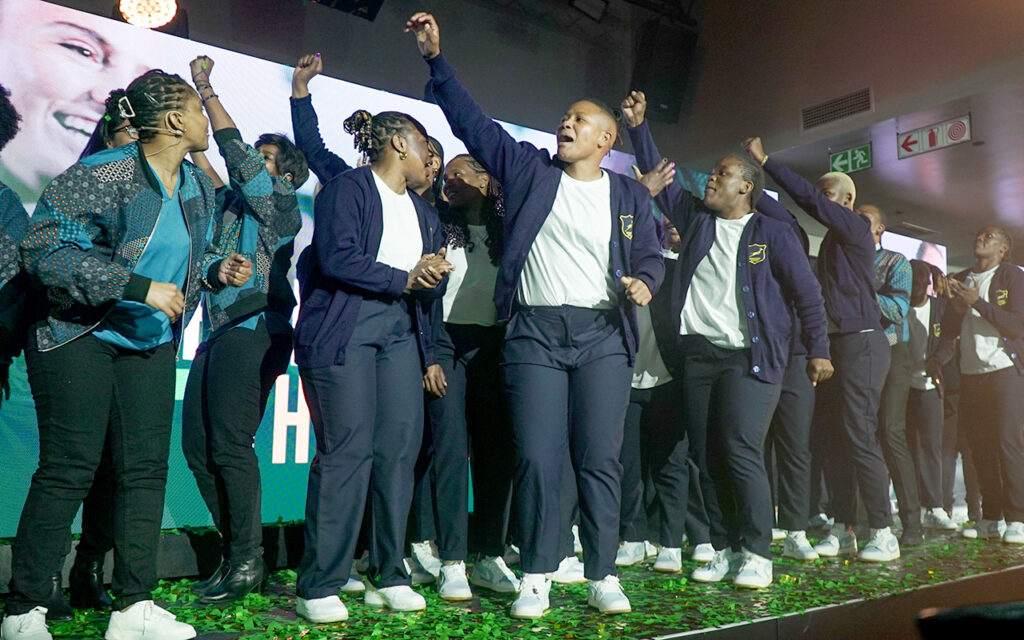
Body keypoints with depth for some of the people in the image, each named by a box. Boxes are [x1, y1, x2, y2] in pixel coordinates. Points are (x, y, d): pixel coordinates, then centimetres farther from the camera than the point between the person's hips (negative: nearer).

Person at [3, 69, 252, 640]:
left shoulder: (199, 189, 6)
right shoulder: (101, 176, -17)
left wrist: (216, 272, -4)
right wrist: (140, 287, -27)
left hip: (150, 344, 7)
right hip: (79, 337, -7)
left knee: (146, 468, 4)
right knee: (69, 470, -5)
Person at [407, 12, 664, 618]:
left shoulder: (629, 195, 13)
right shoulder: (529, 170, 11)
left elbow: (650, 256, 13)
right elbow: (473, 121, 11)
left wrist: (642, 282, -10)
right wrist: (437, 58, 7)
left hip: (603, 334, 1)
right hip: (535, 332, 0)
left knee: (600, 460, 1)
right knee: (537, 459, -2)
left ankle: (603, 576, 14)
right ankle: (537, 579, 11)